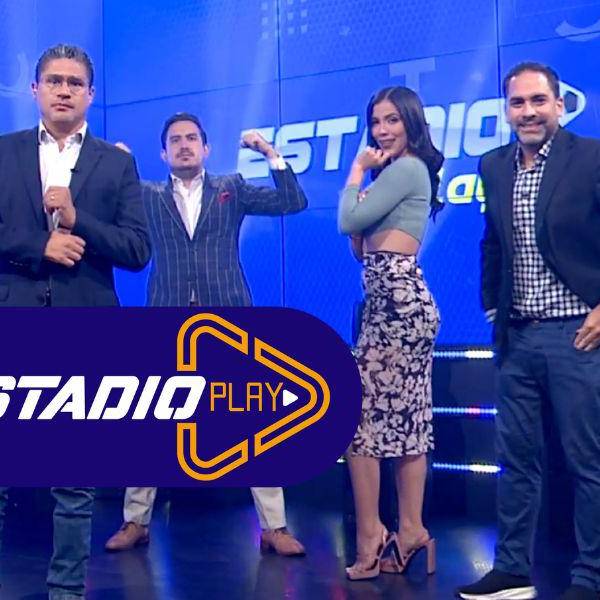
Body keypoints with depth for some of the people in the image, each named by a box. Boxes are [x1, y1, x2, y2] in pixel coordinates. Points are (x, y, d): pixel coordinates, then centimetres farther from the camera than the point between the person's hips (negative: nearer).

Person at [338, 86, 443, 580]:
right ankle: (409, 531, 12)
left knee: (361, 417, -8)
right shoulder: (399, 171, 23)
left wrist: (358, 172, 2)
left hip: (397, 299, -11)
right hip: (397, 299, 11)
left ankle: (371, 539, -3)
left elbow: (348, 221, -13)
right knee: (406, 418, 8)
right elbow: (361, 247, 18)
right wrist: (366, 174, 10)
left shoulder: (406, 167, -8)